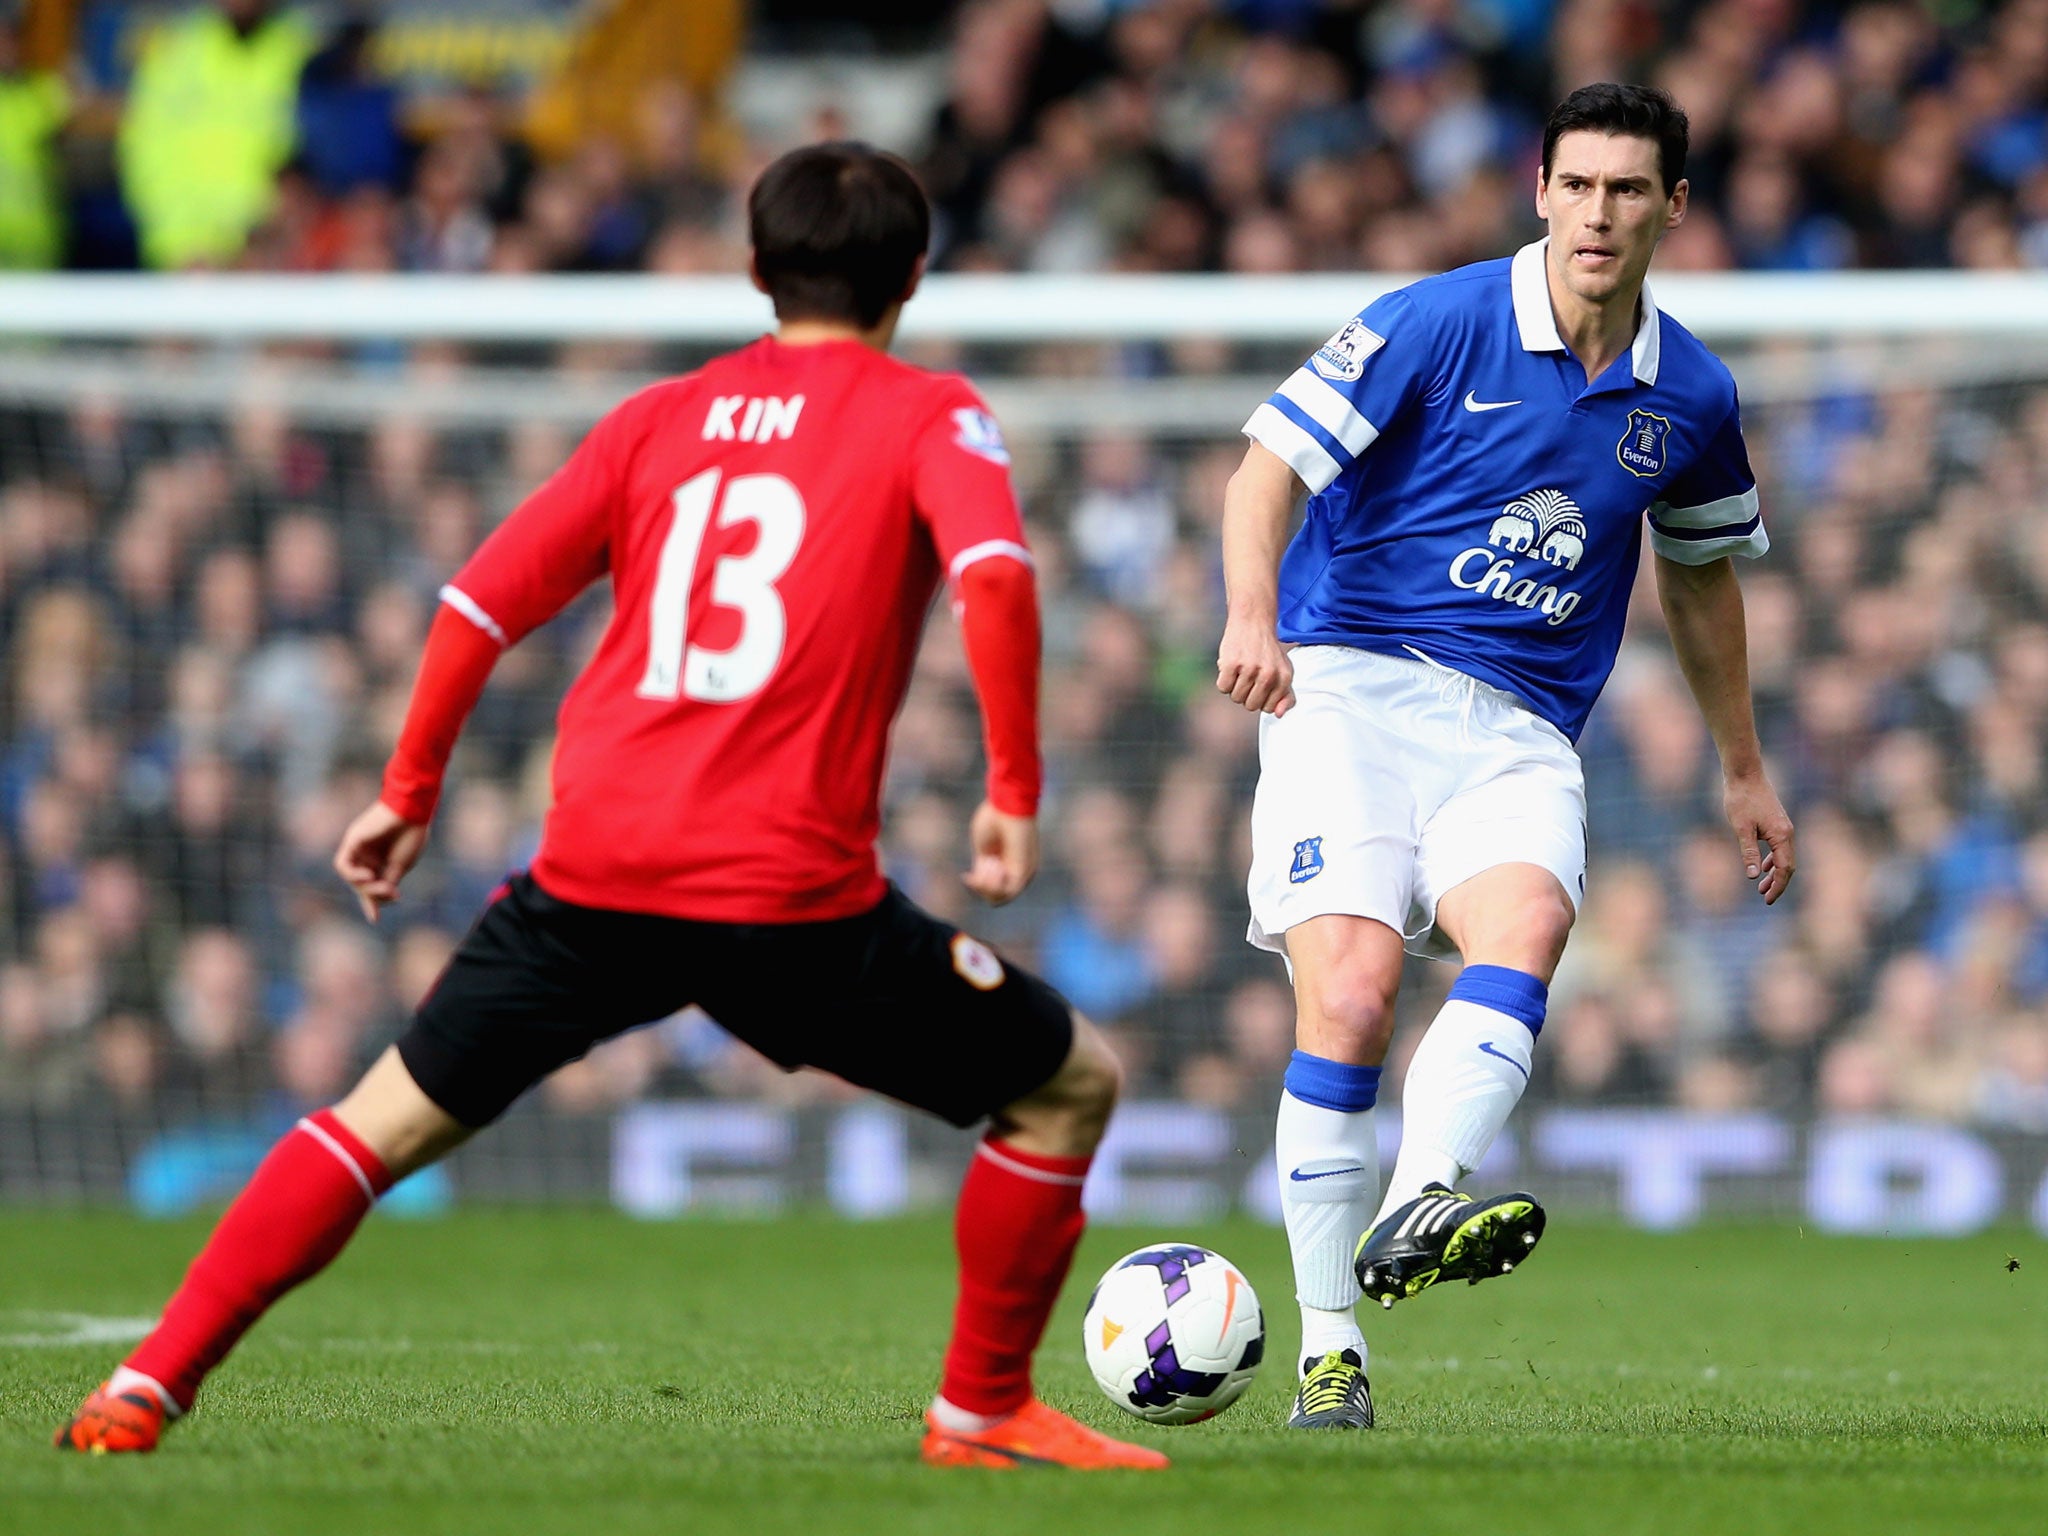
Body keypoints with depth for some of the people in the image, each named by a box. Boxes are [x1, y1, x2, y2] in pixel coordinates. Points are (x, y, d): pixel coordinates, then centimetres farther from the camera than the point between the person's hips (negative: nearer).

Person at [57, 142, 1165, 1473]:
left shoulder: (658, 418, 18)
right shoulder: (927, 415, 6)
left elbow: (482, 599, 13)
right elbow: (996, 572, -15)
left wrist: (410, 792, 24)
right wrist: (1015, 792, -12)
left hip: (594, 871, 4)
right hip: (793, 894, -4)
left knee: (395, 1116, 18)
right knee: (1069, 1085, 14)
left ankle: (151, 1382, 9)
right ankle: (984, 1411, 14)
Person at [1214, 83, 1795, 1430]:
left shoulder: (1693, 398, 10)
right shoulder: (1436, 324, -4)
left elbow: (1699, 575, 27)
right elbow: (1269, 466, -7)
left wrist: (1745, 771, 31)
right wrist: (1254, 615, -26)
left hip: (1521, 734, 3)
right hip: (1351, 689, -3)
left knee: (1526, 924, -30)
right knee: (1352, 991, -20)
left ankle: (1415, 1211, -48)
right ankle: (1330, 1351, -12)